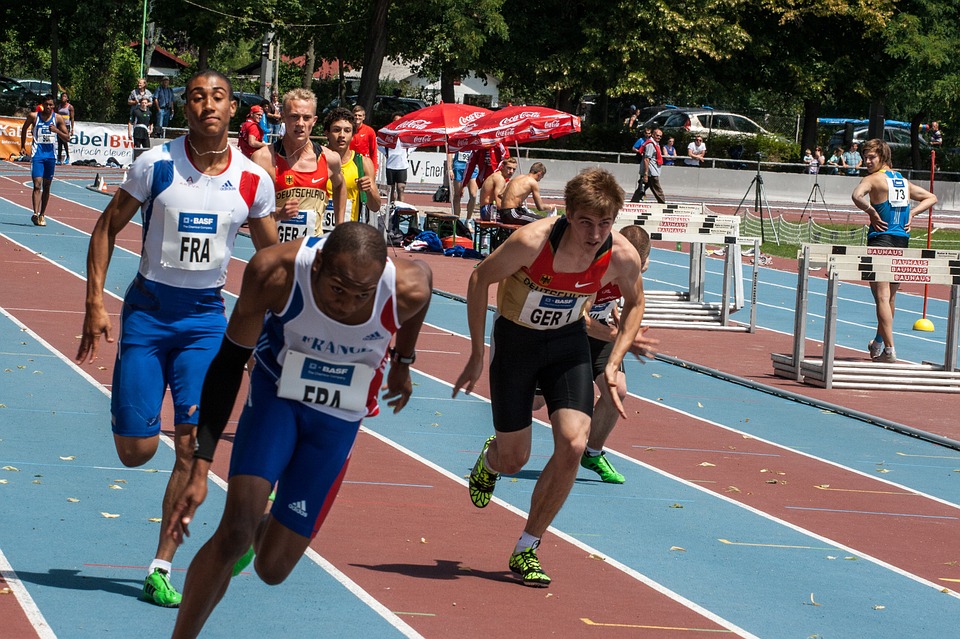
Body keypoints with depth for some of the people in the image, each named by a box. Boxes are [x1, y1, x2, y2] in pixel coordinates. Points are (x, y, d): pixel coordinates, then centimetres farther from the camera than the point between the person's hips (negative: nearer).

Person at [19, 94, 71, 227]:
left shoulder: (58, 118, 0)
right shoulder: (33, 116, -3)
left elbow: (67, 137, 2)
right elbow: (24, 129, 16)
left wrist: (57, 130, -16)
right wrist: (22, 146, 15)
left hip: (50, 154, 3)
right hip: (37, 153, -3)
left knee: (47, 186, 9)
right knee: (37, 184, -16)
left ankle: (42, 215, 19)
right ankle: (35, 214, -26)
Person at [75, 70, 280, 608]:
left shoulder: (254, 180, -2)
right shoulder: (156, 164, -9)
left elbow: (272, 257, 11)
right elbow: (108, 227, 1)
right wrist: (96, 304, -7)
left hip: (206, 317, 1)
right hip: (148, 307, -1)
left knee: (192, 445, -7)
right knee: (135, 451, -4)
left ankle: (162, 569, 2)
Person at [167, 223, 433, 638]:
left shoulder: (407, 288, -28)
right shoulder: (275, 273, -30)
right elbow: (229, 363, -18)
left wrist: (403, 361, 18)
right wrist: (200, 467, -22)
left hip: (339, 418, 1)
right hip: (275, 394, -1)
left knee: (272, 569, 3)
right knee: (234, 533, -21)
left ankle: (264, 529, 41)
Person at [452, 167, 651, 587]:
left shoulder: (623, 257, -22)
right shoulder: (532, 241, -32)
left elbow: (634, 303, 2)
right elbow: (480, 278, -14)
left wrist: (613, 364, -7)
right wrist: (476, 356, -11)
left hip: (569, 344, 2)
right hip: (515, 340, -2)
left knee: (573, 445, -16)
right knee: (513, 459, 5)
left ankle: (526, 550, 2)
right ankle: (489, 461, 47)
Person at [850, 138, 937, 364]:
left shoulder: (873, 179, -6)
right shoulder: (903, 181, 15)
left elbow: (857, 195, -27)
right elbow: (931, 198, 25)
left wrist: (871, 212, -13)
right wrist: (911, 213, 14)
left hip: (881, 238, -7)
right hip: (902, 241, 7)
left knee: (882, 296, -9)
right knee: (890, 296, 19)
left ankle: (889, 349, -17)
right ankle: (879, 343, 35)